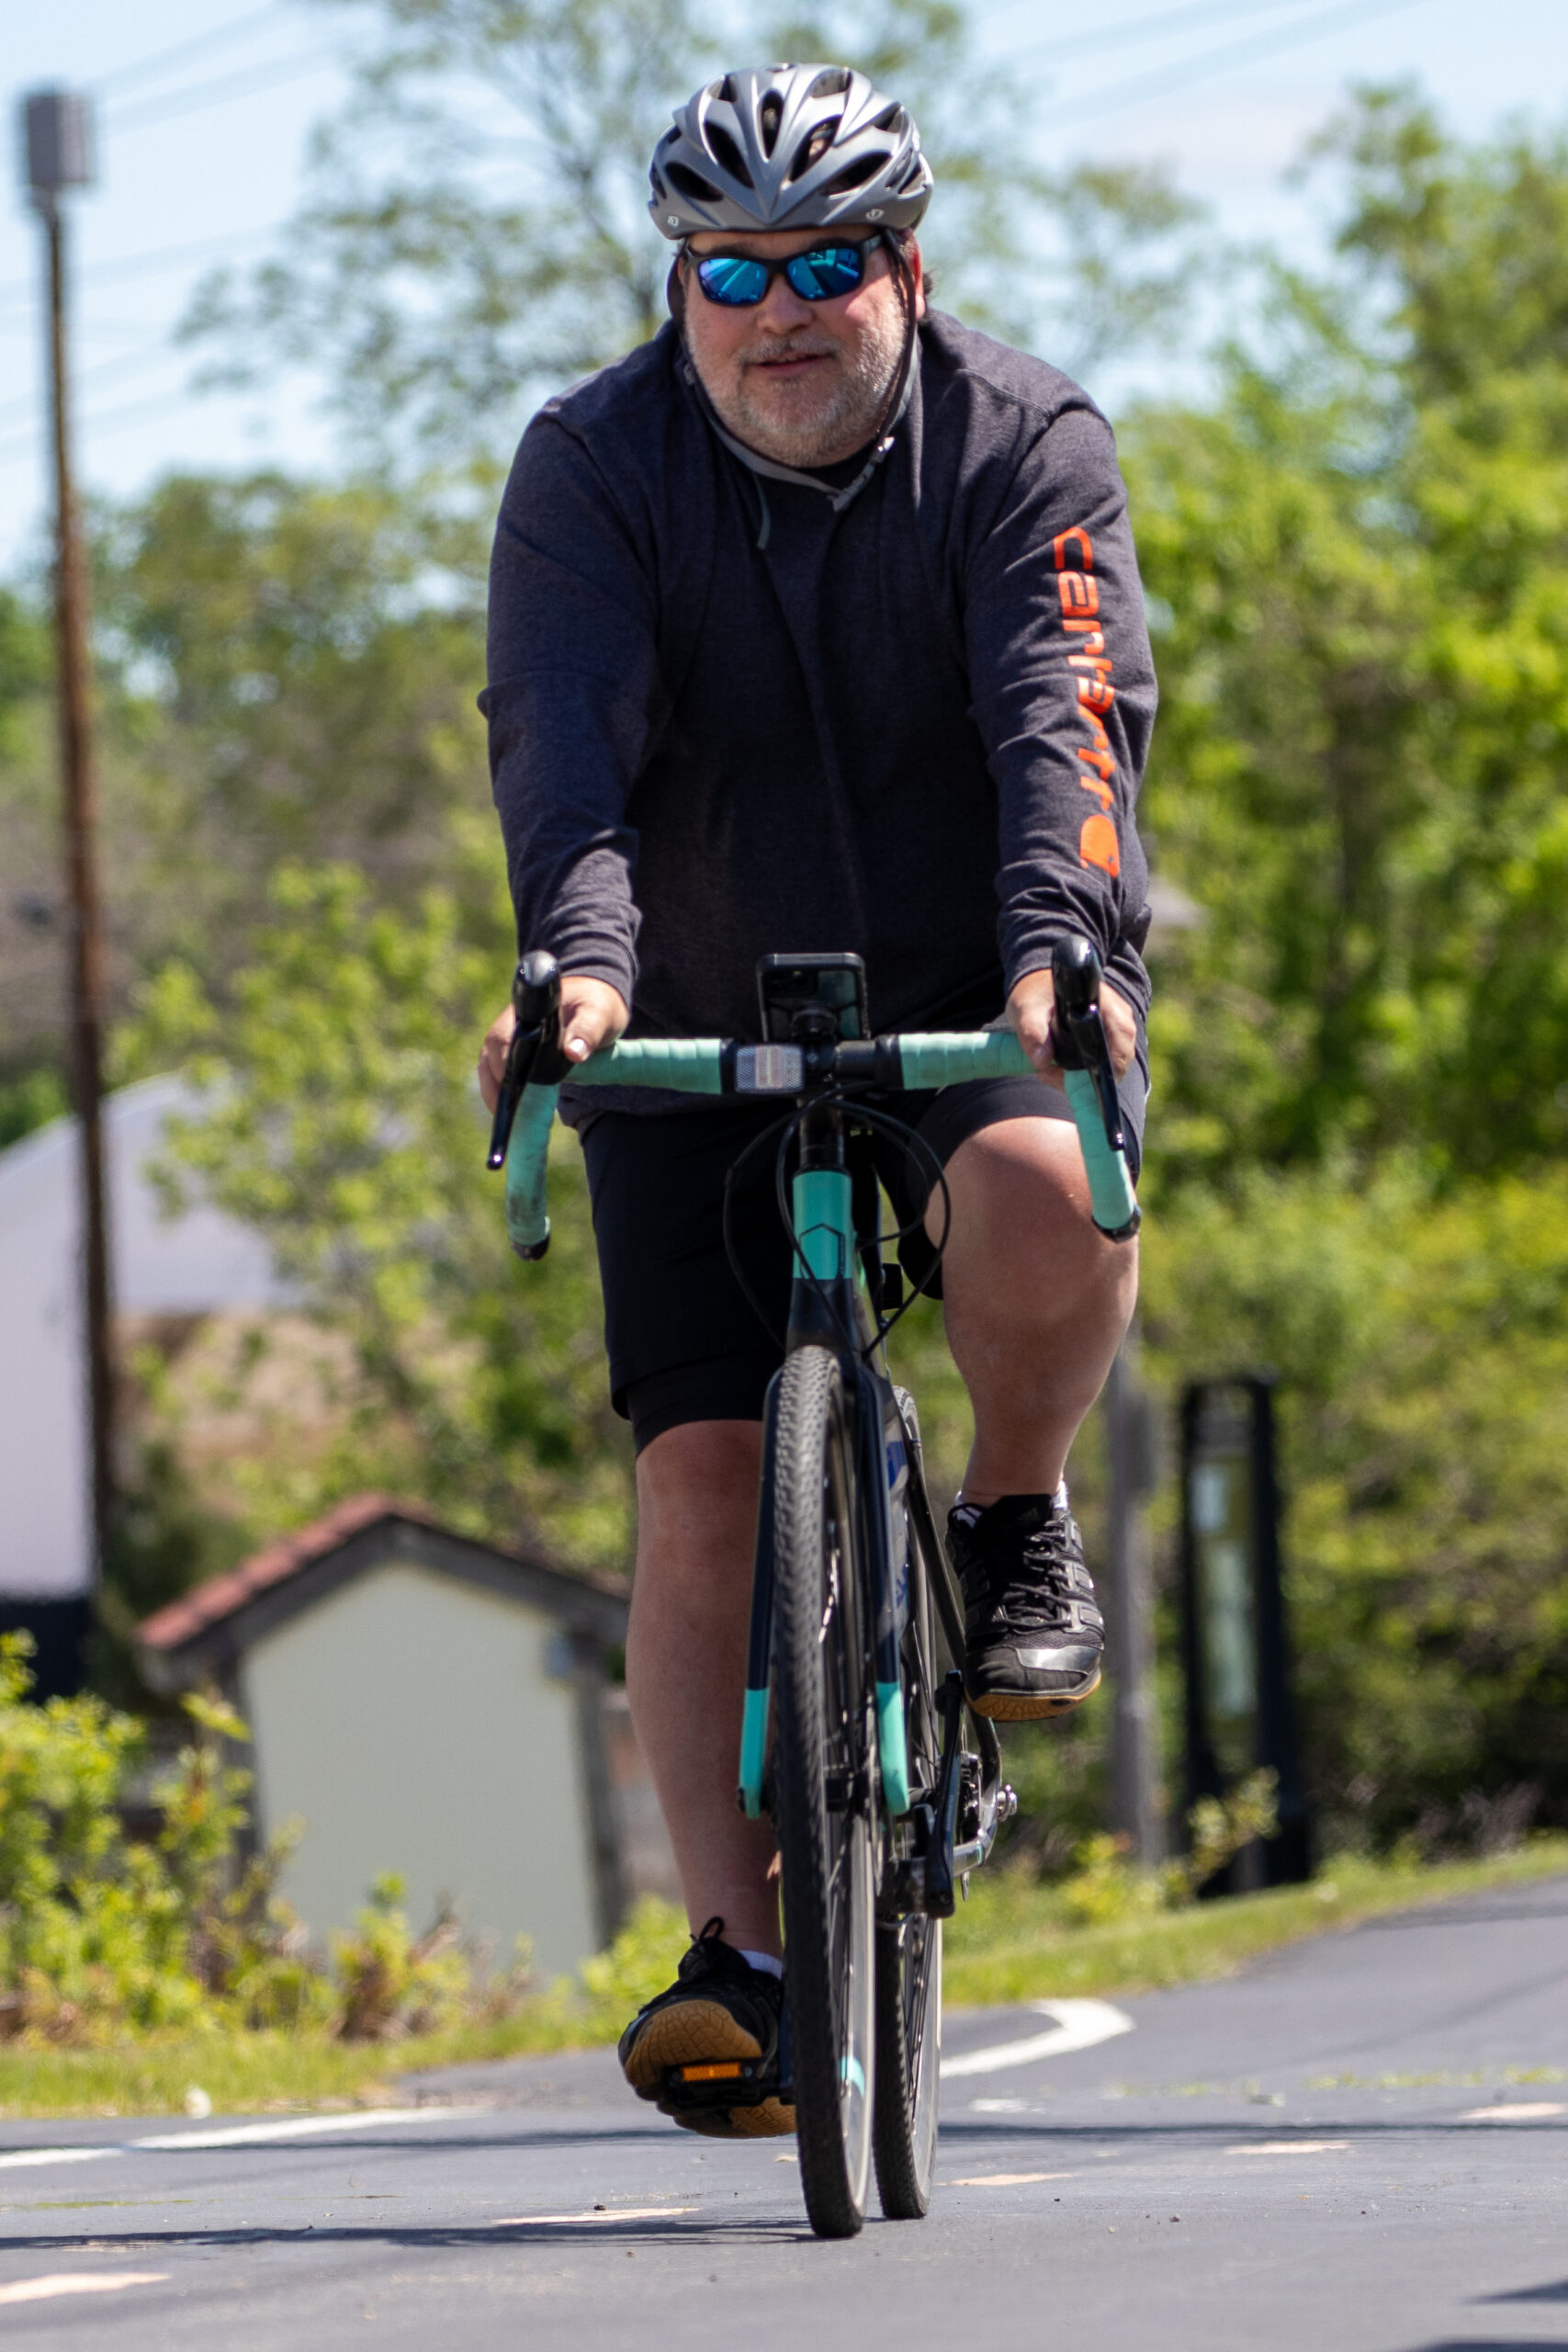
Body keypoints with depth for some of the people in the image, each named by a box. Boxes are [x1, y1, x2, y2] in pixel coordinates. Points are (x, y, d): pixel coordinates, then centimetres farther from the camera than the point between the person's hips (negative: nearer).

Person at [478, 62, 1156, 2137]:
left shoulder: (1027, 447, -11)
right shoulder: (594, 469, -9)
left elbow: (1068, 716, -27)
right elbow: (565, 740, -24)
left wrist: (1057, 953, -45)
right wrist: (579, 959, -43)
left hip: (988, 1002, -1)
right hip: (705, 1034, 1)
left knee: (1042, 1191, -35)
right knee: (702, 1482, -12)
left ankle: (1018, 1518, -6)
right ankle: (742, 1955, -11)